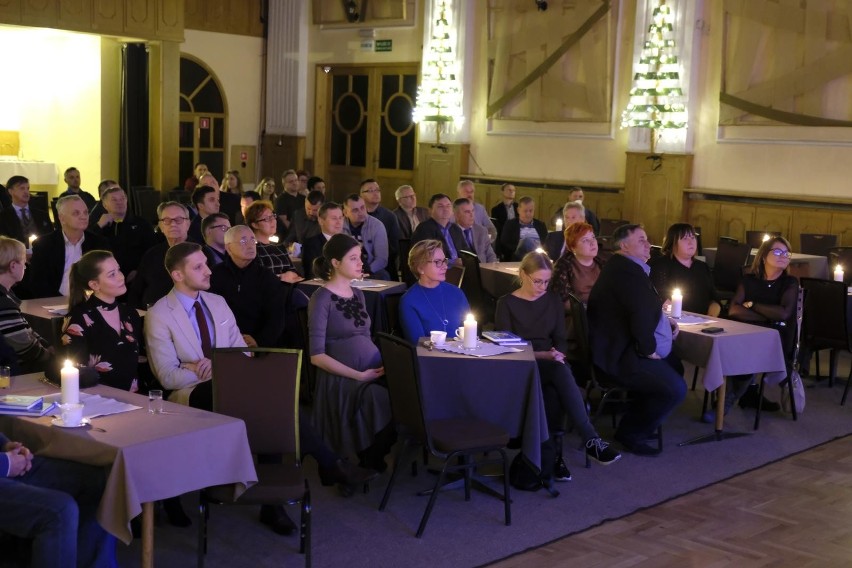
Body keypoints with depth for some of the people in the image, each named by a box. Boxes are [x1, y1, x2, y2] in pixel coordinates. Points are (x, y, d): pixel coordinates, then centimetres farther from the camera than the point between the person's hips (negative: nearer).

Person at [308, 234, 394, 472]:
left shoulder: (358, 294, 19)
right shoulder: (322, 298, -3)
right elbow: (317, 355, -9)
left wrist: (384, 363, 2)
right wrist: (359, 375, -15)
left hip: (373, 374, 7)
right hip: (342, 380, -7)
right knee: (383, 400, -34)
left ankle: (373, 457, -5)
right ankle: (371, 460, -10)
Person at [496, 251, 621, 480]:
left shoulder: (553, 300, 16)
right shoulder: (507, 303, 3)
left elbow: (560, 339, 13)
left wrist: (557, 354, -11)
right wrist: (541, 355, -17)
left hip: (551, 365, 4)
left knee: (553, 392, -35)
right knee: (561, 373, -37)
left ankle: (553, 454, -32)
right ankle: (591, 441, -41)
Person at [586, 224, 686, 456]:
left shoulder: (623, 267, 14)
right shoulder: (628, 271, -23)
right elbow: (641, 314, -33)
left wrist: (663, 319, 12)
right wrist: (648, 349, -20)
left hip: (623, 347, 12)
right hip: (620, 357, -12)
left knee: (675, 367, 25)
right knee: (675, 389, -15)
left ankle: (638, 422, 33)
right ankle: (631, 434, 3)